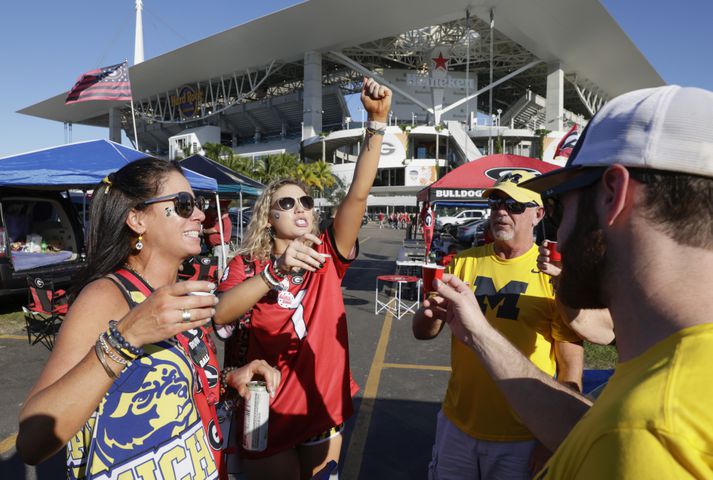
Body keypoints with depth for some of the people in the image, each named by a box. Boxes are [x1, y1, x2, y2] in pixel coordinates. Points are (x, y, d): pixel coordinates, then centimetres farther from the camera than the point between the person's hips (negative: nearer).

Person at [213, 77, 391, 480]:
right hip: (271, 415, -2)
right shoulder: (247, 264, -9)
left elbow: (359, 194, -17)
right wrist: (277, 269, -41)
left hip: (324, 407, 3)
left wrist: (378, 122, -25)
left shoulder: (326, 258, -4)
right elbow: (220, 315, -28)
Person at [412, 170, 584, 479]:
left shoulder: (553, 273, -10)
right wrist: (435, 311, -21)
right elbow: (423, 332, 0)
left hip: (522, 437, -3)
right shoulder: (464, 262, 0)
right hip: (457, 425, 3)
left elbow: (571, 366, -7)